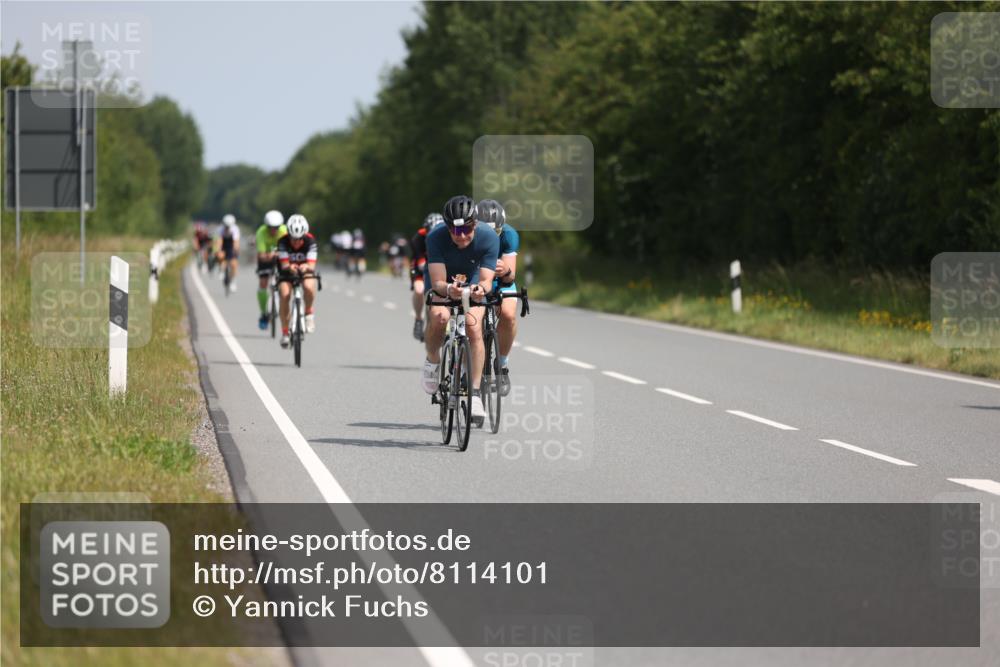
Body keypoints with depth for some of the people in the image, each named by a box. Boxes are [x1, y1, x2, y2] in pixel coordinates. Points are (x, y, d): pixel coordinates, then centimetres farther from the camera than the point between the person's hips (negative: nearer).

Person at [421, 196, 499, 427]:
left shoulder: (489, 237, -28)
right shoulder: (436, 238, -31)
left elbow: (486, 280, -31)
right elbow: (438, 282, -34)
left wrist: (481, 289, -54)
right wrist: (449, 289, -57)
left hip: (472, 283, 1)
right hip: (442, 284, -1)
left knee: (474, 328, -24)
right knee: (439, 317, -32)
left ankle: (475, 392, -18)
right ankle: (432, 361, -3)